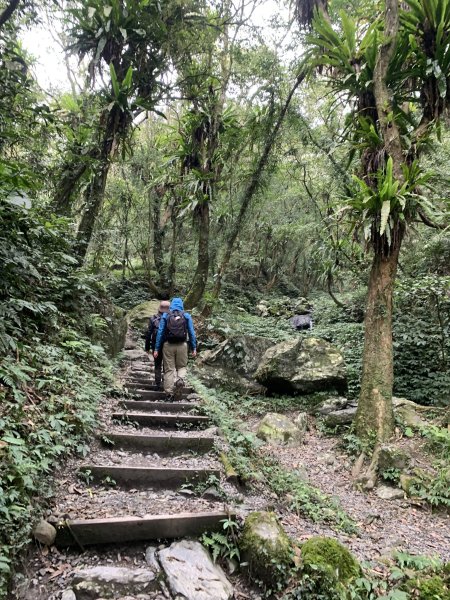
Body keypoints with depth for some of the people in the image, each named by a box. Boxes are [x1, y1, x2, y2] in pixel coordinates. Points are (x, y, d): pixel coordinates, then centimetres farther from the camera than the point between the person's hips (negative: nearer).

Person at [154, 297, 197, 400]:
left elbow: (160, 332, 2)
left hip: (168, 345, 0)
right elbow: (191, 333, 2)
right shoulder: (186, 316, 5)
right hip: (182, 345, 0)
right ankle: (180, 379, -16)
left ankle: (170, 393, 4)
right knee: (181, 367, 15)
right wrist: (194, 348, 6)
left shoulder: (165, 316, 6)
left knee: (169, 369, 7)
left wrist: (156, 349, 4)